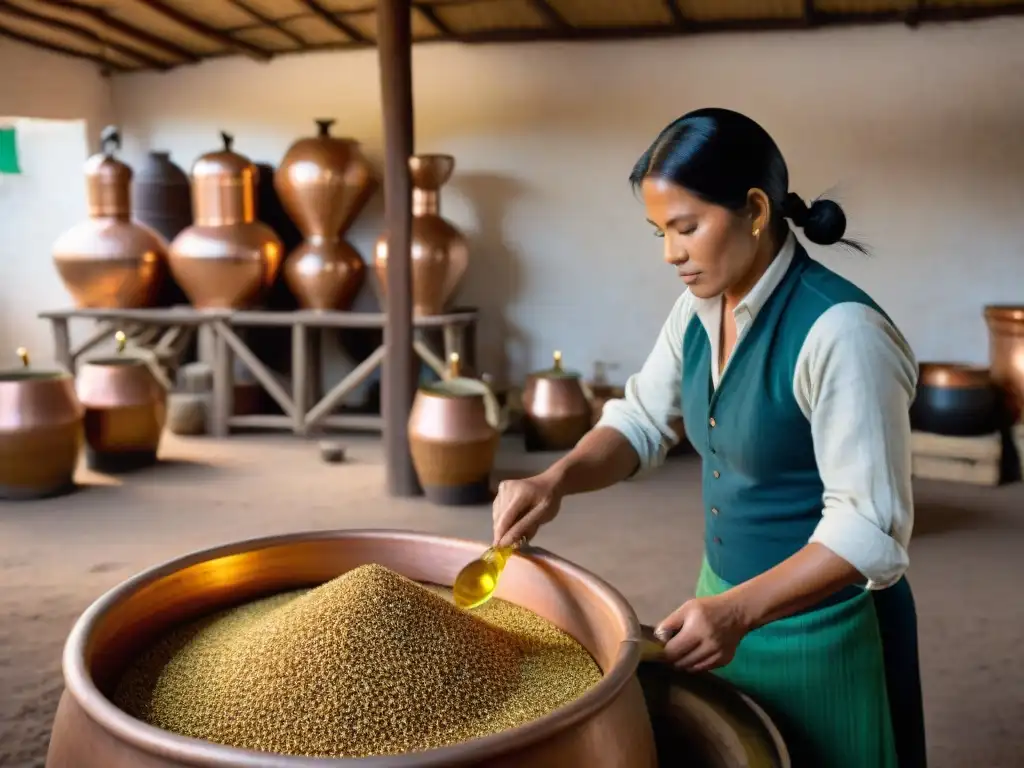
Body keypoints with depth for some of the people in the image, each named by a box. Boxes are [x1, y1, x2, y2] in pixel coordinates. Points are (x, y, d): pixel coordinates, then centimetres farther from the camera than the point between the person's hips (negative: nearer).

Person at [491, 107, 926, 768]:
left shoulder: (840, 331, -25)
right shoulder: (700, 309, -2)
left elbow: (869, 527, -24)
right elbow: (643, 422, 7)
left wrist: (739, 611, -32)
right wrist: (557, 480, -11)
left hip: (819, 631, -7)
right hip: (727, 602, 7)